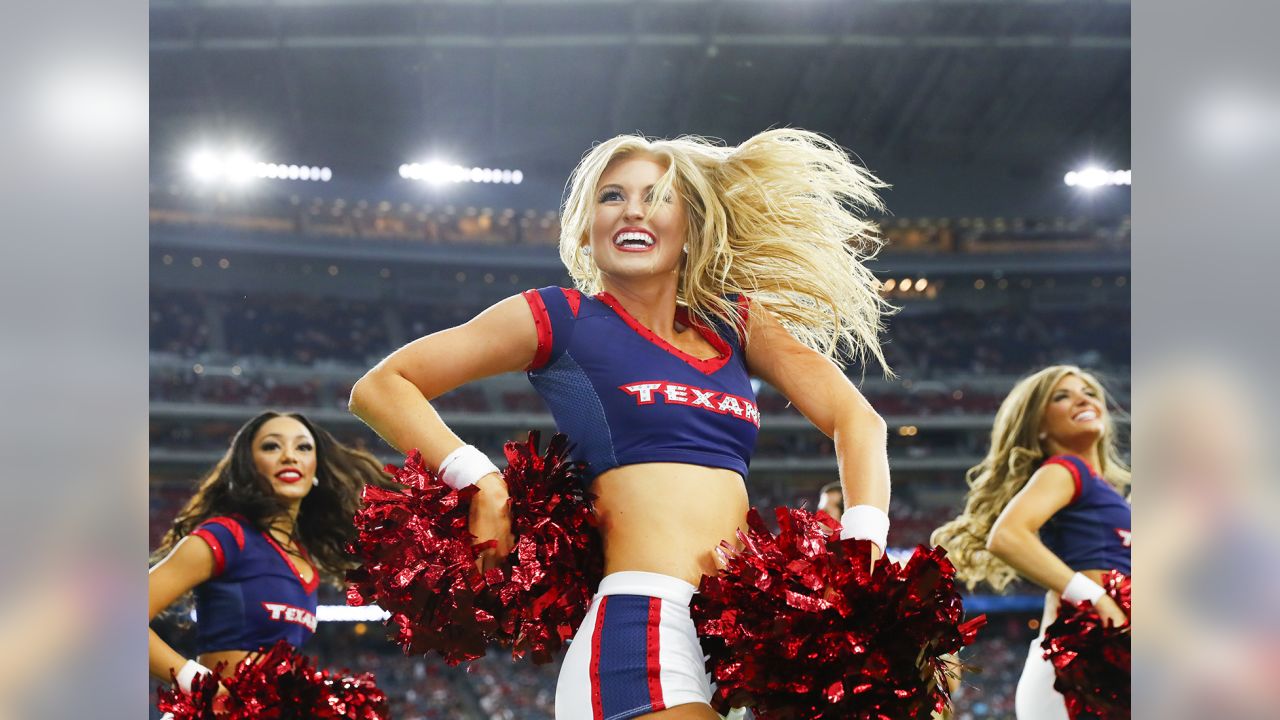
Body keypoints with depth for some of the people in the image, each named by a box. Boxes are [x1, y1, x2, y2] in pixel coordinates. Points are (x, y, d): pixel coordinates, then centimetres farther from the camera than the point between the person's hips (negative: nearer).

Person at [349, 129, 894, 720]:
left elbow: (855, 417, 13)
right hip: (646, 625, -5)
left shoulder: (735, 325, 19)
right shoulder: (561, 318, 7)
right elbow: (380, 388, 7)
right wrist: (479, 480, -5)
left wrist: (865, 556, -2)